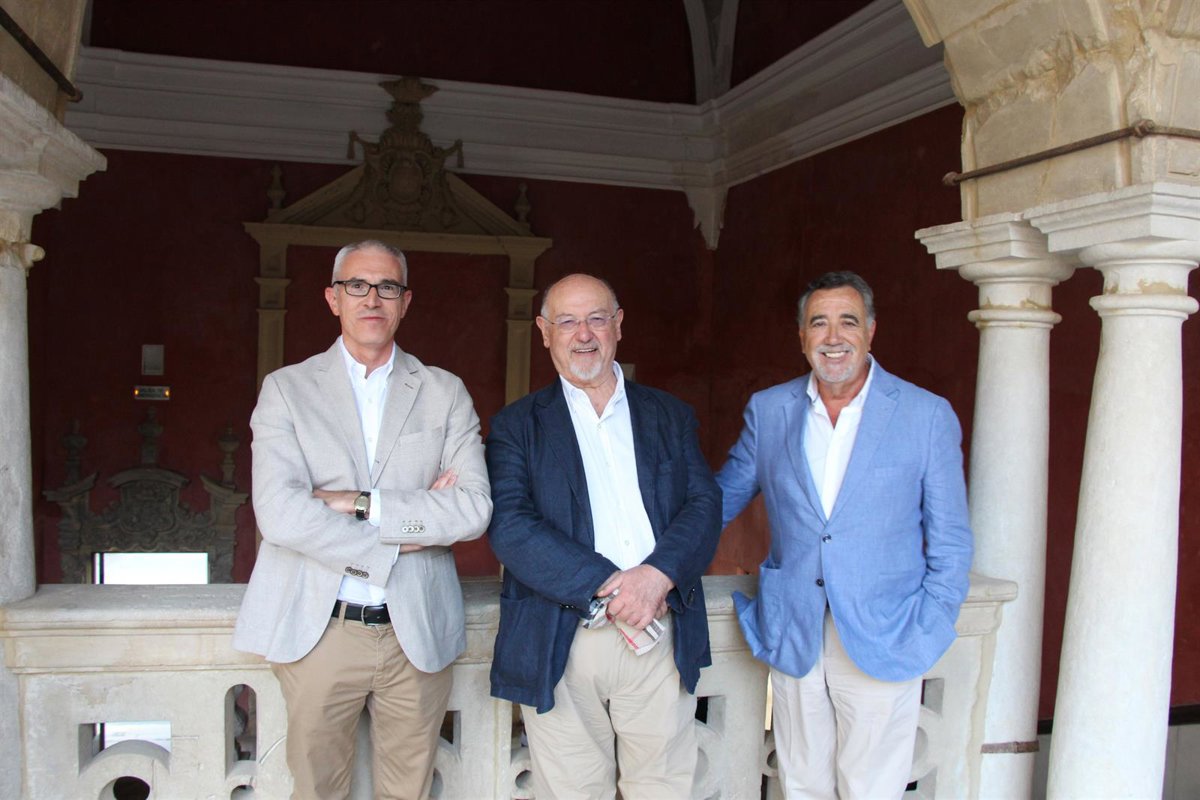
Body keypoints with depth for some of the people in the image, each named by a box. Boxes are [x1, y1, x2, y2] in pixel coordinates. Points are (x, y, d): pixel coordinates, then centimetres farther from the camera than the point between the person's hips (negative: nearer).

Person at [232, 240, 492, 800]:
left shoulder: (445, 393, 6)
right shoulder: (287, 388, 2)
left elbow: (474, 509, -7)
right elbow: (278, 513, -12)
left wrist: (360, 504, -14)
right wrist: (404, 531, -14)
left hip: (418, 632, 1)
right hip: (318, 628, -1)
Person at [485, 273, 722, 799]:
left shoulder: (670, 416, 13)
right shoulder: (517, 425, 5)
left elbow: (704, 505, 3)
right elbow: (509, 525, -8)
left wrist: (657, 574, -16)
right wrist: (605, 588, -18)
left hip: (661, 638, 2)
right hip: (561, 645, -2)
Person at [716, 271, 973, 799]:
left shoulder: (927, 415, -3)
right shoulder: (768, 410, 4)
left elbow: (949, 541, 1)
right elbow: (720, 499, 13)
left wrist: (927, 635, -4)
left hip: (881, 639, -2)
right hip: (791, 636, 2)